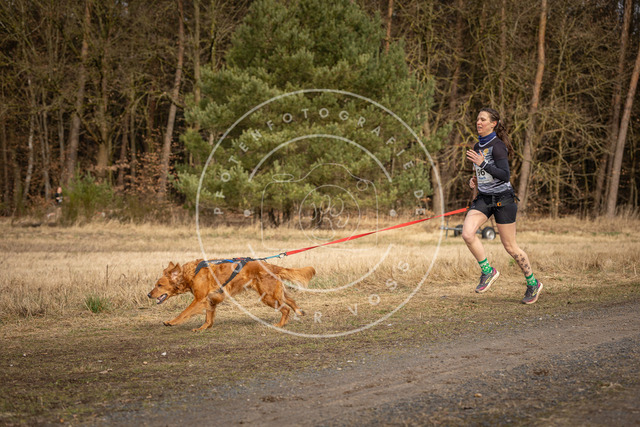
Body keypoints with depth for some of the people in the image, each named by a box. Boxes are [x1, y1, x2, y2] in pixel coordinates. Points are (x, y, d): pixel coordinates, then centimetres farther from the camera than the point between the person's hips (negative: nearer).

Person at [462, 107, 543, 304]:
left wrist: (482, 163, -26)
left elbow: (505, 175, -22)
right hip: (483, 198, 7)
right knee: (467, 233, -18)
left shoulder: (498, 146, -14)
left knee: (510, 246, 1)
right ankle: (488, 271, 1)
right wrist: (475, 181, 9)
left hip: (502, 198, -7)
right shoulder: (478, 146, 11)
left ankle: (533, 283, 21)